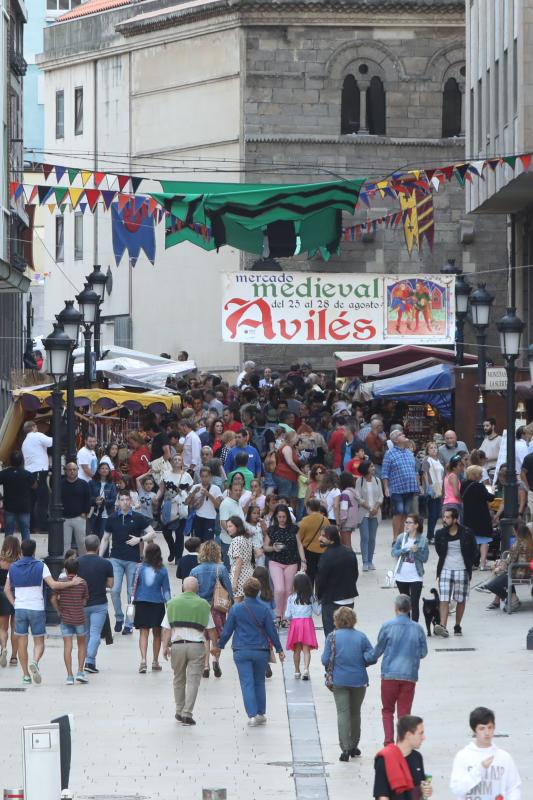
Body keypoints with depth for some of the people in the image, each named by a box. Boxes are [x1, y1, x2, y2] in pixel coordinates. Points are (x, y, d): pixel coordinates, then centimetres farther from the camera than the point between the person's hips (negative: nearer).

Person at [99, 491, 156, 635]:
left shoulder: (138, 518, 1)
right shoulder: (112, 518, 6)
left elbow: (152, 533, 4)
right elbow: (105, 539, 13)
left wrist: (140, 539, -13)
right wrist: (99, 557, 6)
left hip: (133, 560, -1)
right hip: (116, 558, 1)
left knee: (132, 593, 3)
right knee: (115, 590, -11)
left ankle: (129, 624, 12)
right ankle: (119, 618, 11)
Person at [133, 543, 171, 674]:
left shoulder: (140, 568, -5)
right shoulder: (162, 570, -4)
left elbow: (135, 586, -2)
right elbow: (166, 589, -1)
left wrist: (132, 602, 7)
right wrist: (168, 604, 6)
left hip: (142, 603, -1)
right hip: (157, 603, 1)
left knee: (143, 632, -1)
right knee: (157, 633, 14)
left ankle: (143, 659, -19)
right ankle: (155, 662, 21)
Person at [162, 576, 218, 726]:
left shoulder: (173, 603, 5)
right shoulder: (203, 604, 4)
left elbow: (166, 628, 1)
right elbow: (210, 629, 6)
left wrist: (165, 647, 3)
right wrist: (215, 646, 16)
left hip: (177, 645, 2)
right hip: (196, 645, -1)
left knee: (179, 680, 15)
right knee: (193, 680, -1)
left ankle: (179, 712, 23)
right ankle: (187, 713, -10)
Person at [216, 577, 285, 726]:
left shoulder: (236, 609, -4)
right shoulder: (264, 609, -3)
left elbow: (227, 630, 2)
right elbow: (272, 631, 2)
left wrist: (219, 646, 17)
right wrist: (279, 649, 13)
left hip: (241, 651, -1)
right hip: (261, 651, 1)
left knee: (247, 683, -2)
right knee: (259, 682, 15)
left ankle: (252, 715, -11)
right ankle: (261, 713, 19)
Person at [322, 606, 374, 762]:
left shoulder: (332, 637, -5)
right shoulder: (361, 637, -1)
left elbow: (325, 660, -7)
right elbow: (371, 657, -6)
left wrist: (330, 669, 14)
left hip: (339, 680, -2)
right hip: (359, 680, 2)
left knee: (343, 713, -2)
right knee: (355, 713, 17)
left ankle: (345, 748, -14)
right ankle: (354, 747, 26)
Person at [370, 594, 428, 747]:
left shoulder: (387, 626, -7)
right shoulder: (417, 628, -2)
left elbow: (378, 650, 4)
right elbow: (423, 652, 8)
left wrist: (371, 658, 25)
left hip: (389, 674, -1)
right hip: (409, 675, 1)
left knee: (387, 710, 12)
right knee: (404, 712, 7)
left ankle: (388, 743, 0)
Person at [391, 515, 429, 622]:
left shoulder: (423, 540, -6)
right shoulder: (401, 538, 2)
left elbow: (425, 558, -6)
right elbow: (393, 553, -4)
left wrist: (416, 551, -22)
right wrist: (405, 550, -20)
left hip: (415, 577, -3)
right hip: (402, 576, 3)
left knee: (414, 604, -7)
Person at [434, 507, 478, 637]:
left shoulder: (466, 534, -6)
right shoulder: (440, 534, -1)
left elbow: (474, 552, 5)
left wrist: (468, 564, 1)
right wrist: (445, 561, 9)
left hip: (462, 571, -1)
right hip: (445, 570, 1)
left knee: (461, 600, 7)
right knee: (444, 600, -9)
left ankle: (457, 626, 20)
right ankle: (442, 627, -17)